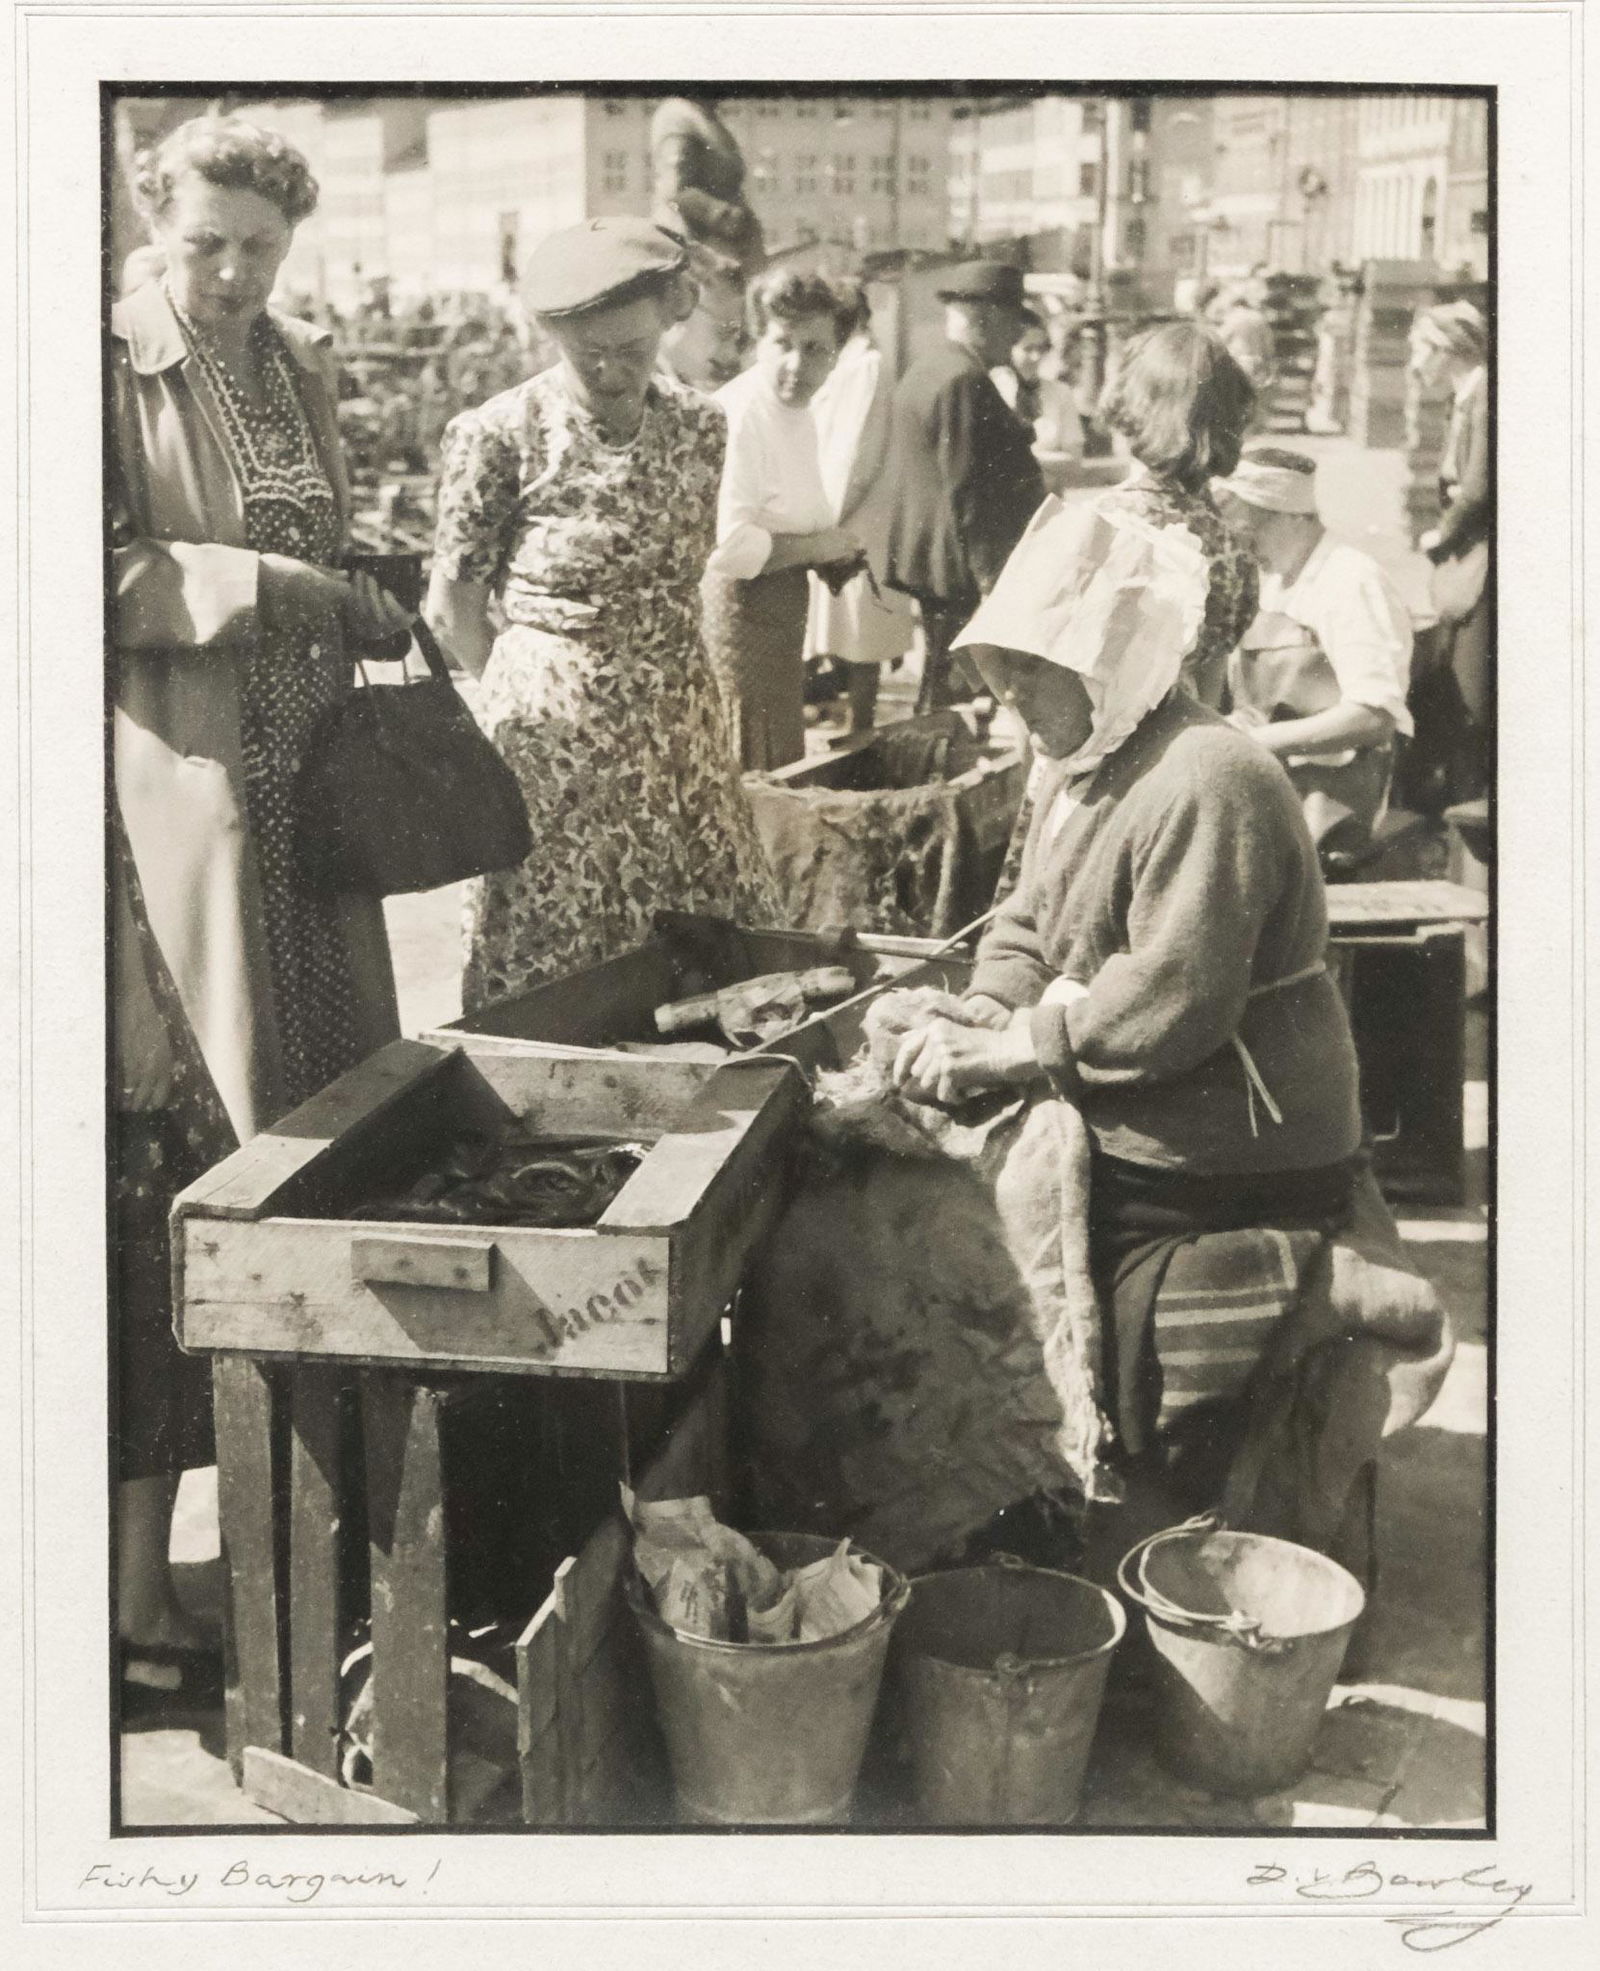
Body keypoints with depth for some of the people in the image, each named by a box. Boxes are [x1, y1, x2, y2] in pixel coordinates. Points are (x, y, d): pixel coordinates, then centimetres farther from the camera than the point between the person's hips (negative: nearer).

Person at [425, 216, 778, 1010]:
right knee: (554, 972, 4)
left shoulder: (700, 427, 4)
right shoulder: (499, 434, -10)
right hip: (553, 740, -4)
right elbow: (452, 611, -3)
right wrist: (553, 697, 4)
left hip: (683, 735, 4)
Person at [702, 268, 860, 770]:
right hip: (742, 607, -10)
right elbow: (725, 545, -29)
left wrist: (835, 549, 9)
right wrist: (816, 546, -18)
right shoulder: (739, 417, -19)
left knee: (786, 773, 18)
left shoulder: (800, 416, 13)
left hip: (785, 610, 10)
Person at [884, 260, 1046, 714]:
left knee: (940, 690, 18)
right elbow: (967, 490, -22)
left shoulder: (922, 372, 15)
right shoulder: (965, 381, -18)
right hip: (963, 577, -11)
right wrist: (991, 575, -21)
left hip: (926, 568, 11)